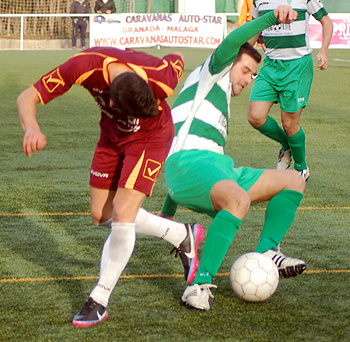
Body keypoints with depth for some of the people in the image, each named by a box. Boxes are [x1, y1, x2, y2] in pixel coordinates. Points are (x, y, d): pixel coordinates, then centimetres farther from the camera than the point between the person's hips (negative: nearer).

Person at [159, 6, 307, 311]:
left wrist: (167, 213, 40)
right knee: (239, 200, -39)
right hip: (189, 163, -9)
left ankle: (266, 253, 0)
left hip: (218, 170, 9)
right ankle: (201, 283, -32)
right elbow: (231, 43, -10)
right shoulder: (213, 72, 14)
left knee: (295, 181, 7)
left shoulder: (218, 105, 35)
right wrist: (273, 17, -22)